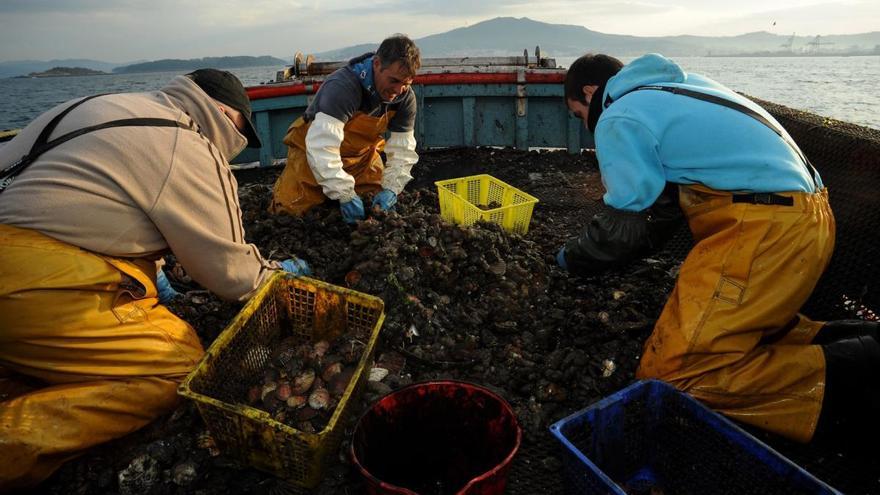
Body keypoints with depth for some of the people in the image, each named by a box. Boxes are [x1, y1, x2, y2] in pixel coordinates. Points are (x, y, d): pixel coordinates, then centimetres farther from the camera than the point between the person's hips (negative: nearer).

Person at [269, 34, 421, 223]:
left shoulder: (406, 98, -14)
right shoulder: (342, 87, -35)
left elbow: (403, 149, -13)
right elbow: (321, 146, -40)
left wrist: (391, 189, -28)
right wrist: (345, 195, -43)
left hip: (362, 154, 5)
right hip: (314, 152, -5)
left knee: (380, 206, 2)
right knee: (290, 209, -11)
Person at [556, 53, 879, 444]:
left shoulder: (618, 120, -5)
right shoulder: (681, 86, 23)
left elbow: (626, 224, -5)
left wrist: (573, 258, 13)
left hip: (763, 230, -10)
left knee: (671, 374, -8)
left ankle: (848, 373, -10)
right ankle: (836, 339, 9)